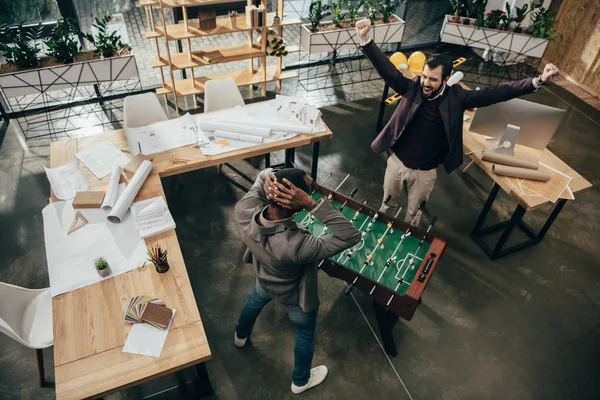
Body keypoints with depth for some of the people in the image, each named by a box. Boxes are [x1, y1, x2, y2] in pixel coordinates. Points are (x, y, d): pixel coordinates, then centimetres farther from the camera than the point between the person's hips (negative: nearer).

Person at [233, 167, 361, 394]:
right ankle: (300, 381, 57)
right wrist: (312, 204, -52)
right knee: (305, 336, 28)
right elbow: (351, 236, -45)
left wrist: (270, 180, -40)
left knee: (254, 302, 40)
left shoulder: (243, 211, -35)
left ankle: (240, 336, 72)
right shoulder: (294, 246, -50)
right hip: (296, 296, -5)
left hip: (264, 282, 5)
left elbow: (264, 174, -16)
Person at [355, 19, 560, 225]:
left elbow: (495, 93, -15)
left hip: (425, 172, 0)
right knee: (388, 205, 23)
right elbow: (387, 69, -23)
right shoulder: (412, 88, -15)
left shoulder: (456, 97, -15)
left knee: (413, 214, 19)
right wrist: (366, 40, -38)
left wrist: (537, 81, -24)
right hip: (397, 162, 1)